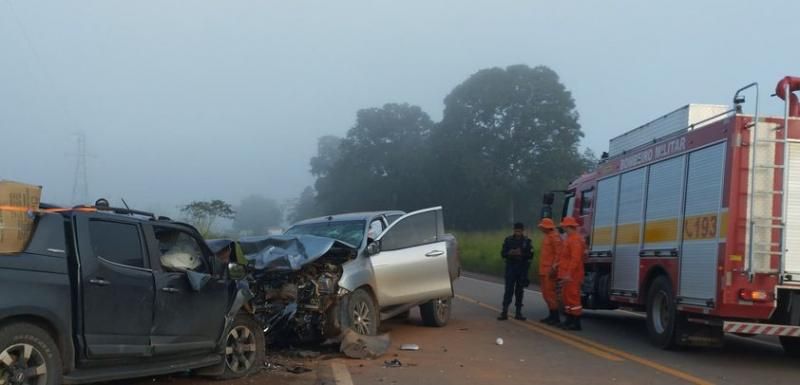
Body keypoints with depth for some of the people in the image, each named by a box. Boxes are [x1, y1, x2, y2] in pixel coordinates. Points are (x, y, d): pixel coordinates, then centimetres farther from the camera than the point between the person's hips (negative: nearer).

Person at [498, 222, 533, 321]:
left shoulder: (527, 241, 3)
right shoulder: (508, 240, 4)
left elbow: (530, 255, -2)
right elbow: (503, 253, 3)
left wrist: (521, 254, -20)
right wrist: (510, 253, -18)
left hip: (522, 269, 1)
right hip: (510, 267, -1)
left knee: (519, 290, 6)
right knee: (508, 290, -6)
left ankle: (518, 312, 13)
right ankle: (504, 312, -7)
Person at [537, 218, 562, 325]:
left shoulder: (554, 237, -12)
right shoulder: (546, 237, 19)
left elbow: (558, 253, -19)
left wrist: (554, 267, -24)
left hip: (550, 271, -10)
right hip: (544, 271, 10)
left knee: (550, 293, -10)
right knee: (546, 293, 12)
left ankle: (556, 317, -7)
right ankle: (552, 316, 19)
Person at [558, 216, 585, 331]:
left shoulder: (575, 239, -16)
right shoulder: (569, 239, 18)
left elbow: (575, 259, -24)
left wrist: (569, 274, -26)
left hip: (572, 276, -11)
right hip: (567, 275, 11)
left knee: (573, 298, -9)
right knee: (567, 297, 14)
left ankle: (576, 323, -7)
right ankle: (569, 321, 21)